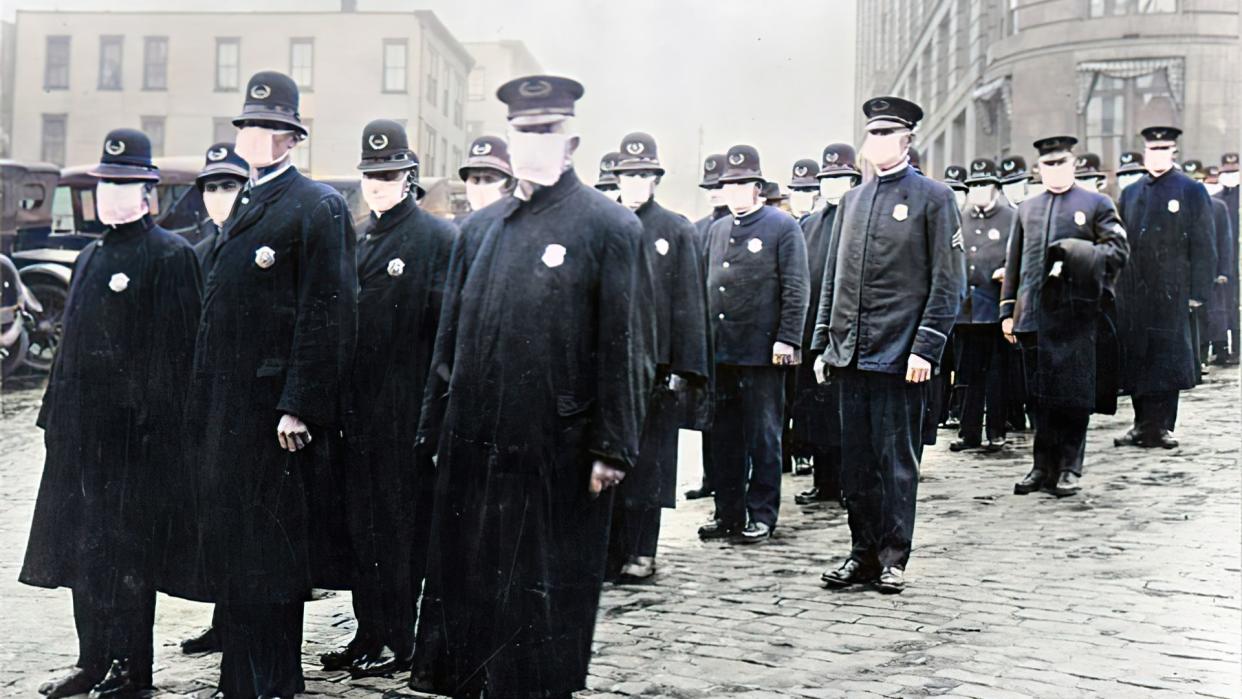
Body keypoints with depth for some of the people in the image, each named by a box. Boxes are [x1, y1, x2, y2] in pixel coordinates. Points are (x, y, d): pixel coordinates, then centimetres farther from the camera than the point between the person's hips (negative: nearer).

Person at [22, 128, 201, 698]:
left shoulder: (169, 255, -8)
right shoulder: (92, 256, 17)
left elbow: (174, 348, -13)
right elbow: (72, 343, 20)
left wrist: (155, 424, -17)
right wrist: (54, 413, 16)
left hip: (135, 431, -8)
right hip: (82, 429, 8)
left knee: (126, 550, -1)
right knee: (82, 548, 12)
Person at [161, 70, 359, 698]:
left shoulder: (316, 207, -8)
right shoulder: (244, 207, 18)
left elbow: (325, 314, -15)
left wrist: (299, 407, -20)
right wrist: (204, 402, 15)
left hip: (271, 406, -8)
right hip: (224, 406, 9)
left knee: (268, 556, -1)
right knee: (228, 545, 15)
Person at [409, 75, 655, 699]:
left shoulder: (609, 227, -4)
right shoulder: (479, 229, 13)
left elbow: (626, 349, -8)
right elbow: (451, 337, 16)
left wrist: (612, 448, -11)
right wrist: (436, 430, 12)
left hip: (558, 455, -5)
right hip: (473, 448, 5)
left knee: (547, 594, 6)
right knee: (466, 584, 12)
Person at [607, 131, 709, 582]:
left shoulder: (677, 231, 4)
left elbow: (688, 304, 1)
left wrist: (684, 369, -5)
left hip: (655, 362, -2)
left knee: (648, 460, 4)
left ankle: (641, 553, 12)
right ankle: (610, 549, 12)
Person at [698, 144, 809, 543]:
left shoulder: (783, 227, -1)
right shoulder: (717, 230, 16)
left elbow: (796, 289, -6)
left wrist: (786, 339, -13)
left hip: (762, 352, -5)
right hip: (720, 350, 6)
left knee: (763, 436, 2)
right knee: (724, 435, 9)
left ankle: (761, 515, 10)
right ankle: (728, 513, 18)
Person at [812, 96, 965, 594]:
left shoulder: (933, 198, -2)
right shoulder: (852, 201, 15)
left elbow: (948, 282, -6)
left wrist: (926, 349, -13)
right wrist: (823, 344, 11)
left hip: (900, 356, -5)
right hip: (850, 354, 5)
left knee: (896, 460, 2)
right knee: (856, 460, 10)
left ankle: (893, 558, 12)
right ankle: (863, 553, 20)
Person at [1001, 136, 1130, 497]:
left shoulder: (1097, 204, 6)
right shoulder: (1026, 209, 16)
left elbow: (1119, 249, -1)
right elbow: (1013, 263, 16)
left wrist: (1083, 257, -18)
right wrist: (1007, 311, 10)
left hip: (1078, 314, -3)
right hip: (1034, 315, 3)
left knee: (1075, 395, -1)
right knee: (1040, 395, 6)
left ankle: (1069, 468, 8)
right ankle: (1044, 467, 14)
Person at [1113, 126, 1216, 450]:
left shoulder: (1192, 191, 1)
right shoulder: (1130, 193, 13)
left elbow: (1203, 246, -2)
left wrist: (1198, 292, -8)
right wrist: (1115, 286, 8)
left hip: (1172, 293, -4)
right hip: (1133, 295, 4)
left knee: (1169, 360, -1)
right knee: (1136, 360, 6)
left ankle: (1162, 427, 6)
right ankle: (1143, 425, 15)